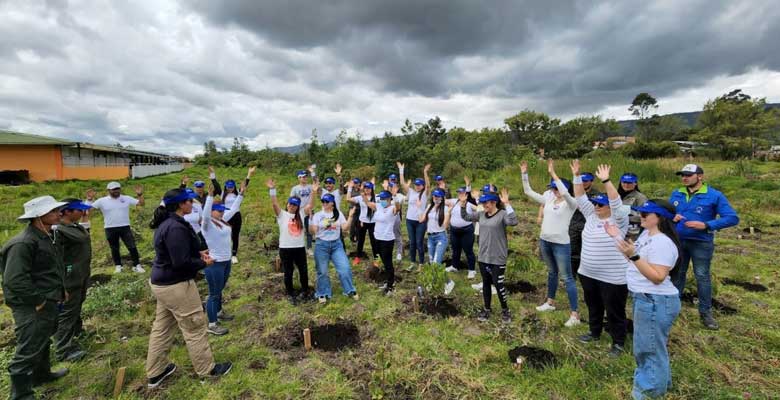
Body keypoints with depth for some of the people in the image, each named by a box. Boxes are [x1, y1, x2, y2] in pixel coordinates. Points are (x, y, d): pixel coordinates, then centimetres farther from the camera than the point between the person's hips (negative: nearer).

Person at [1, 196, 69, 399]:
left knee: (43, 342, 26)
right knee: (28, 351, 0)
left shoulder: (48, 236, 7)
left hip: (49, 302, 10)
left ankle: (42, 374, 45)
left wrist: (60, 290, 16)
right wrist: (37, 301, -19)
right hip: (32, 308, -10)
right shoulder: (23, 243, -23)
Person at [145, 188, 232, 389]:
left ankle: (155, 373, 33)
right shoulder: (176, 227, -26)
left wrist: (198, 253, 7)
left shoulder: (166, 222, 7)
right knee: (195, 327, 5)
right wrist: (203, 263, -11)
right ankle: (207, 369, 20)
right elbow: (181, 262, -27)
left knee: (161, 327, 19)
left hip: (163, 282, 10)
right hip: (176, 285, -10)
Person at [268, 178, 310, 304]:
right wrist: (272, 190, -30)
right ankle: (290, 294, 26)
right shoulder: (282, 215, -2)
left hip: (300, 247, 3)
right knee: (288, 272, 9)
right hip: (285, 248, -3)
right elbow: (274, 204, -16)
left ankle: (304, 290, 36)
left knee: (303, 270, 14)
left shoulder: (300, 215, 6)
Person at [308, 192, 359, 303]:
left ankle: (350, 290, 15)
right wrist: (310, 218, -18)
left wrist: (350, 216, -12)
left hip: (336, 244, 1)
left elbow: (345, 229, -4)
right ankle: (323, 294, 25)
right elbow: (312, 232, -9)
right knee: (322, 271, 7)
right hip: (322, 245, -1)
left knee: (345, 268, -4)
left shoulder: (339, 214, 3)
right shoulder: (318, 215, -2)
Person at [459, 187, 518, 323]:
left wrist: (507, 204, -37)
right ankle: (486, 309, 31)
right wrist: (463, 203, 3)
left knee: (498, 284, 3)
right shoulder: (481, 214, 5)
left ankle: (505, 310, 27)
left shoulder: (502, 214, -13)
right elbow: (466, 217, 15)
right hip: (483, 257, 6)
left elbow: (513, 221, -33)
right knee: (486, 283, 16)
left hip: (497, 258, -6)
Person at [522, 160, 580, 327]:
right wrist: (525, 174, -1)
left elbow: (564, 192, -34)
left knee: (567, 277, 0)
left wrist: (553, 173, -31)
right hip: (545, 241, 6)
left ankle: (575, 314, 9)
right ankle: (550, 303, 37)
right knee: (551, 272, 22)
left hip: (561, 244, -6)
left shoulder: (571, 203, -11)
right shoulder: (548, 200, 6)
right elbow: (528, 191, 8)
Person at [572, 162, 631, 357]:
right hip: (588, 274, 7)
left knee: (614, 310, 9)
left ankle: (618, 342, 26)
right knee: (593, 306, 22)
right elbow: (581, 198, 1)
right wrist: (577, 176, -7)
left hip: (612, 277, -6)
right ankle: (595, 332, 40)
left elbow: (616, 202, -28)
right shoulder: (591, 215, 4)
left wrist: (606, 181, -34)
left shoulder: (618, 220, -11)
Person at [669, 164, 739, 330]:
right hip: (677, 241, 4)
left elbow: (732, 218, -13)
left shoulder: (714, 195, -10)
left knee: (702, 276, 6)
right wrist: (672, 217, -12)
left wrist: (706, 225, -24)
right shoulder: (676, 194, 2)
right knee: (676, 274, 15)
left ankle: (706, 312, 21)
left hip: (701, 243, -4)